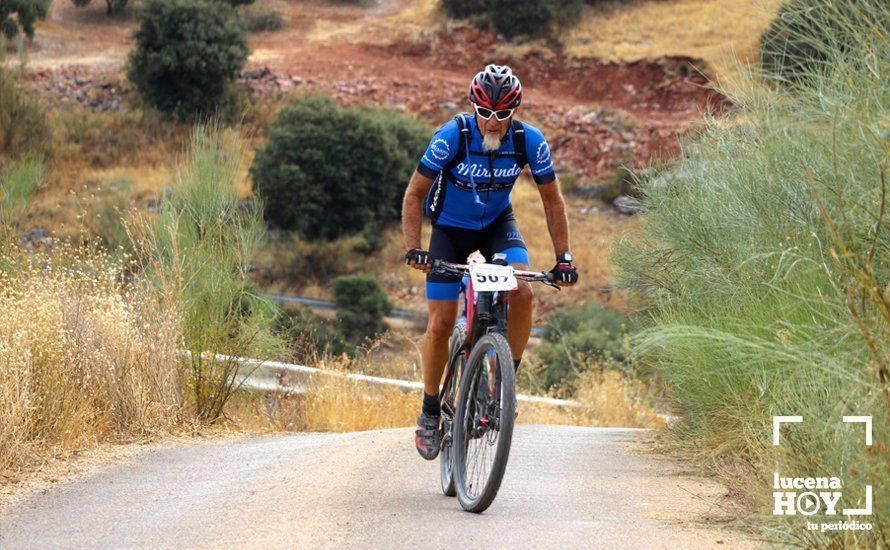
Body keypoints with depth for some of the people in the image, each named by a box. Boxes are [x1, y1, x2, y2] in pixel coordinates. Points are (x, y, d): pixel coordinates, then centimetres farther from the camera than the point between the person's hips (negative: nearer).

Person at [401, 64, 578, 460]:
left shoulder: (529, 141, -21)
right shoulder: (452, 136, -27)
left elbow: (552, 201, -8)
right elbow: (414, 194, -18)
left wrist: (563, 257, -14)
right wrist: (413, 249, -29)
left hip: (497, 224, 2)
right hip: (450, 229, -1)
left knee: (522, 292, -26)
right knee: (441, 325, -9)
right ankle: (430, 412, 10)